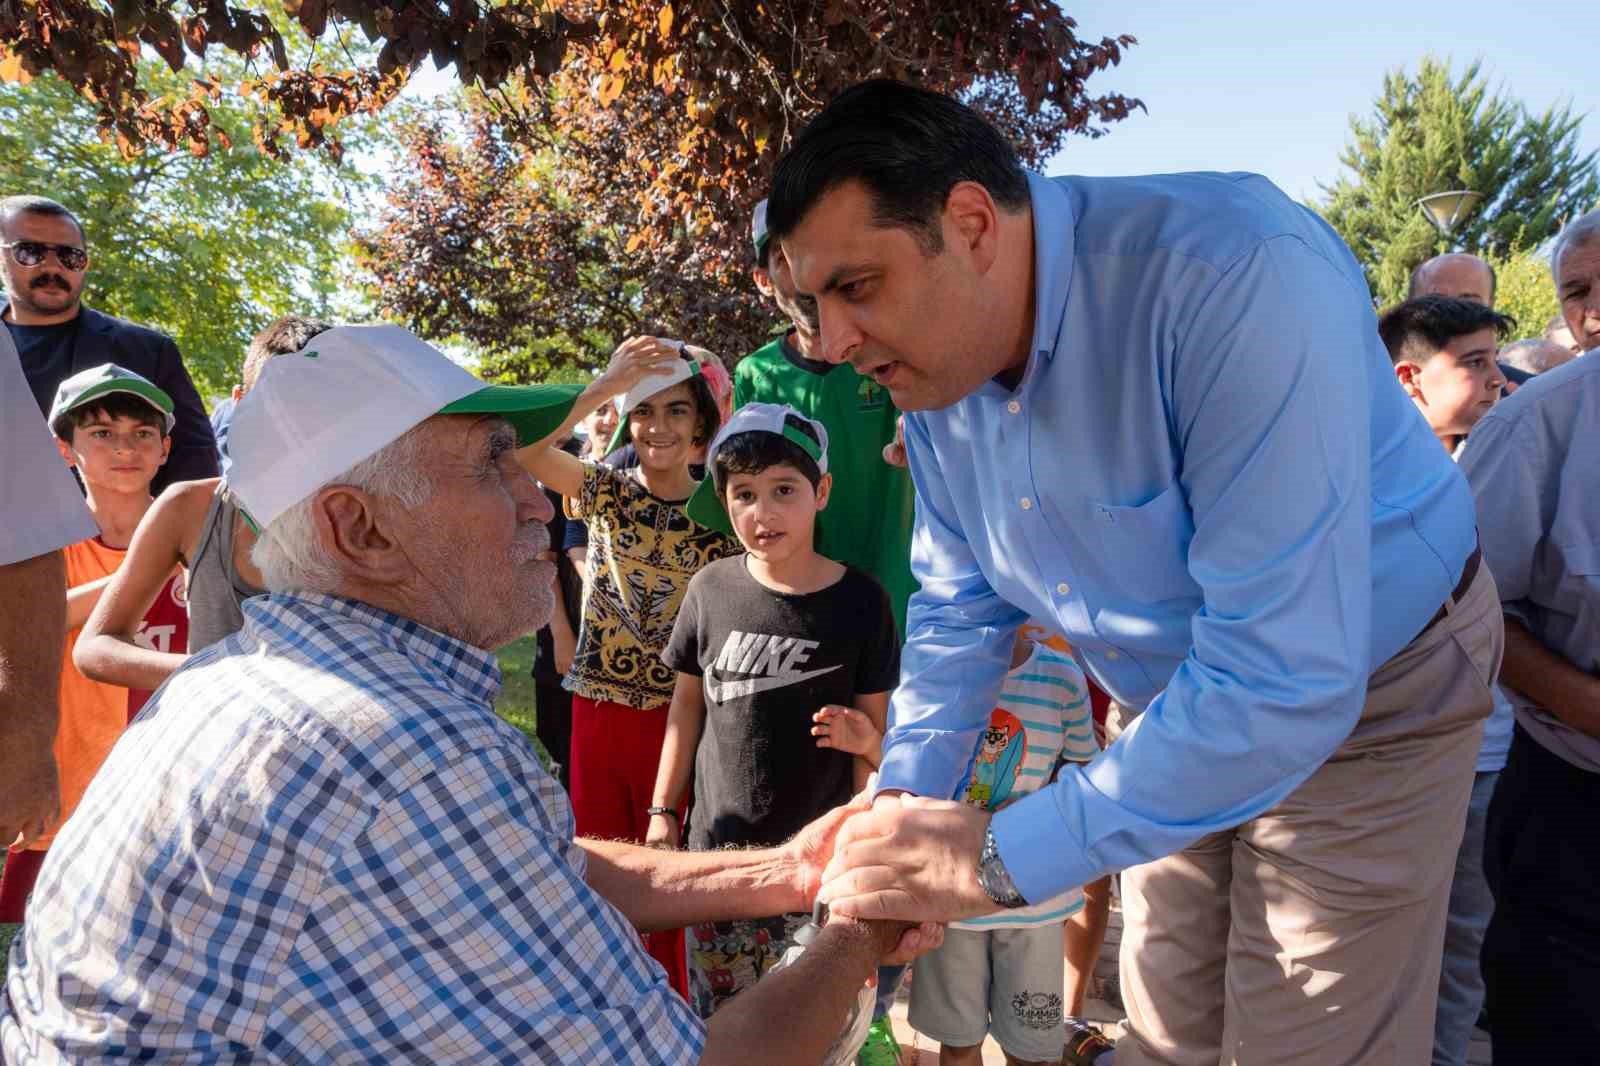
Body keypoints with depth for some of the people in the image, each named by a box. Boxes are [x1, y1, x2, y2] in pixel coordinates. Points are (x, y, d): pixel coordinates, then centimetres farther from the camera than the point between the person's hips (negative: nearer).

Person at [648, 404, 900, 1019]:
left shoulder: (859, 600, -9)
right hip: (718, 845, 2)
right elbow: (687, 704, 6)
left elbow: (873, 731, -2)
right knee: (717, 1017, 13)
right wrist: (662, 811, 8)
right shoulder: (710, 589, -4)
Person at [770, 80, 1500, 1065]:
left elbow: (1285, 677, -38)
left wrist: (1002, 857, -34)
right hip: (1181, 710, 6)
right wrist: (904, 804, -12)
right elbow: (960, 607, 1)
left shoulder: (1239, 279, -36)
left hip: (1365, 695, -5)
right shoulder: (932, 368, -11)